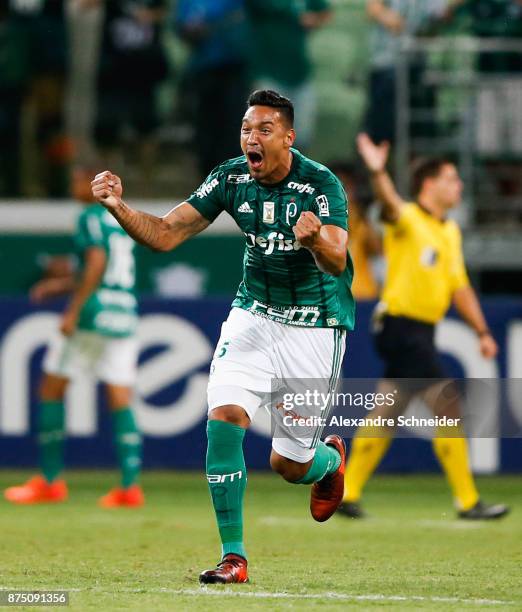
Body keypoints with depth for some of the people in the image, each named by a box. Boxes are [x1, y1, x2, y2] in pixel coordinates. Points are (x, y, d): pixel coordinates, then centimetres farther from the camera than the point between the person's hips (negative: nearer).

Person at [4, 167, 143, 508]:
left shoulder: (91, 217, -6)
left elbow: (97, 263, -18)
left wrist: (73, 310, -18)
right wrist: (65, 284, 30)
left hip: (92, 314, -7)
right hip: (125, 317, 7)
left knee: (51, 389, 6)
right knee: (121, 401, 4)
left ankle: (50, 481, 8)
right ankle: (130, 486, -7)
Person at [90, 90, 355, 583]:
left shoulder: (320, 184, -20)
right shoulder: (231, 179, -7)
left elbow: (337, 261, -33)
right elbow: (165, 234, -5)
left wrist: (316, 240, -55)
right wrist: (119, 208, -23)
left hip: (314, 325, -3)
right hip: (253, 315, 3)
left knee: (289, 465, 1)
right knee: (224, 417, -20)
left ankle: (330, 460, 40)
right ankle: (233, 556, -12)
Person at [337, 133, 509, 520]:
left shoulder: (450, 231, 16)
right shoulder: (408, 220, -10)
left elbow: (460, 286, 21)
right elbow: (391, 204, -33)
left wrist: (482, 332, 16)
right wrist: (378, 173, -54)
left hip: (421, 331, 9)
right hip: (400, 325, -9)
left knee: (386, 414, 11)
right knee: (449, 404, -11)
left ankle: (347, 493, 17)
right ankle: (467, 501, -7)